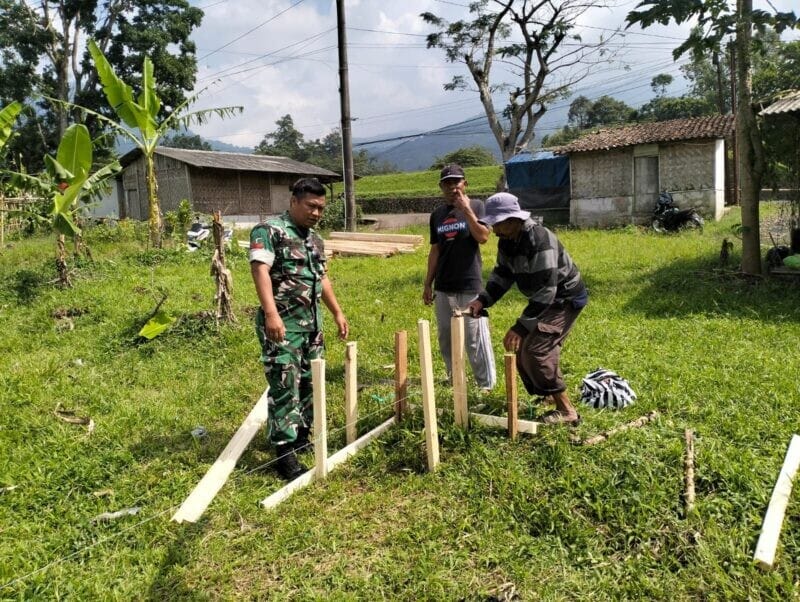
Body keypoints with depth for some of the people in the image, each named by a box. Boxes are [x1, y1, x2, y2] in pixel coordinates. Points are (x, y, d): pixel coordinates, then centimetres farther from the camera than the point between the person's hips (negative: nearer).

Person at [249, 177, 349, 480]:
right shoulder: (269, 230, -9)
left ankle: (301, 435, 29)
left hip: (312, 323, 8)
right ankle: (285, 452, 0)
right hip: (282, 324, -8)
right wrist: (271, 313, -31)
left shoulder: (314, 238, 16)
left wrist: (337, 312, 22)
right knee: (285, 387, -7)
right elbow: (260, 270, -20)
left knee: (309, 383, 14)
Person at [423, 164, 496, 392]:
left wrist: (466, 209, -19)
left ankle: (486, 382, 7)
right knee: (445, 336, 12)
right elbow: (435, 250, 14)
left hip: (470, 285, -5)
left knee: (475, 337, -4)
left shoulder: (476, 206, -1)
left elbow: (483, 237, -16)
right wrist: (427, 284, 12)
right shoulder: (437, 214, 12)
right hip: (443, 287, 5)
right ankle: (453, 376, 27)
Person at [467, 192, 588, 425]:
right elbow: (502, 274, 8)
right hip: (546, 299, 9)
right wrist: (483, 300, -10)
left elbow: (545, 290, -34)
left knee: (535, 350, -17)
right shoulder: (507, 241, -3)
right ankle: (547, 396, 26)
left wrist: (521, 327, -35)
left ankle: (566, 411, -7)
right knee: (522, 348, 9)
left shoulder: (539, 240, -31)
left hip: (567, 298, -9)